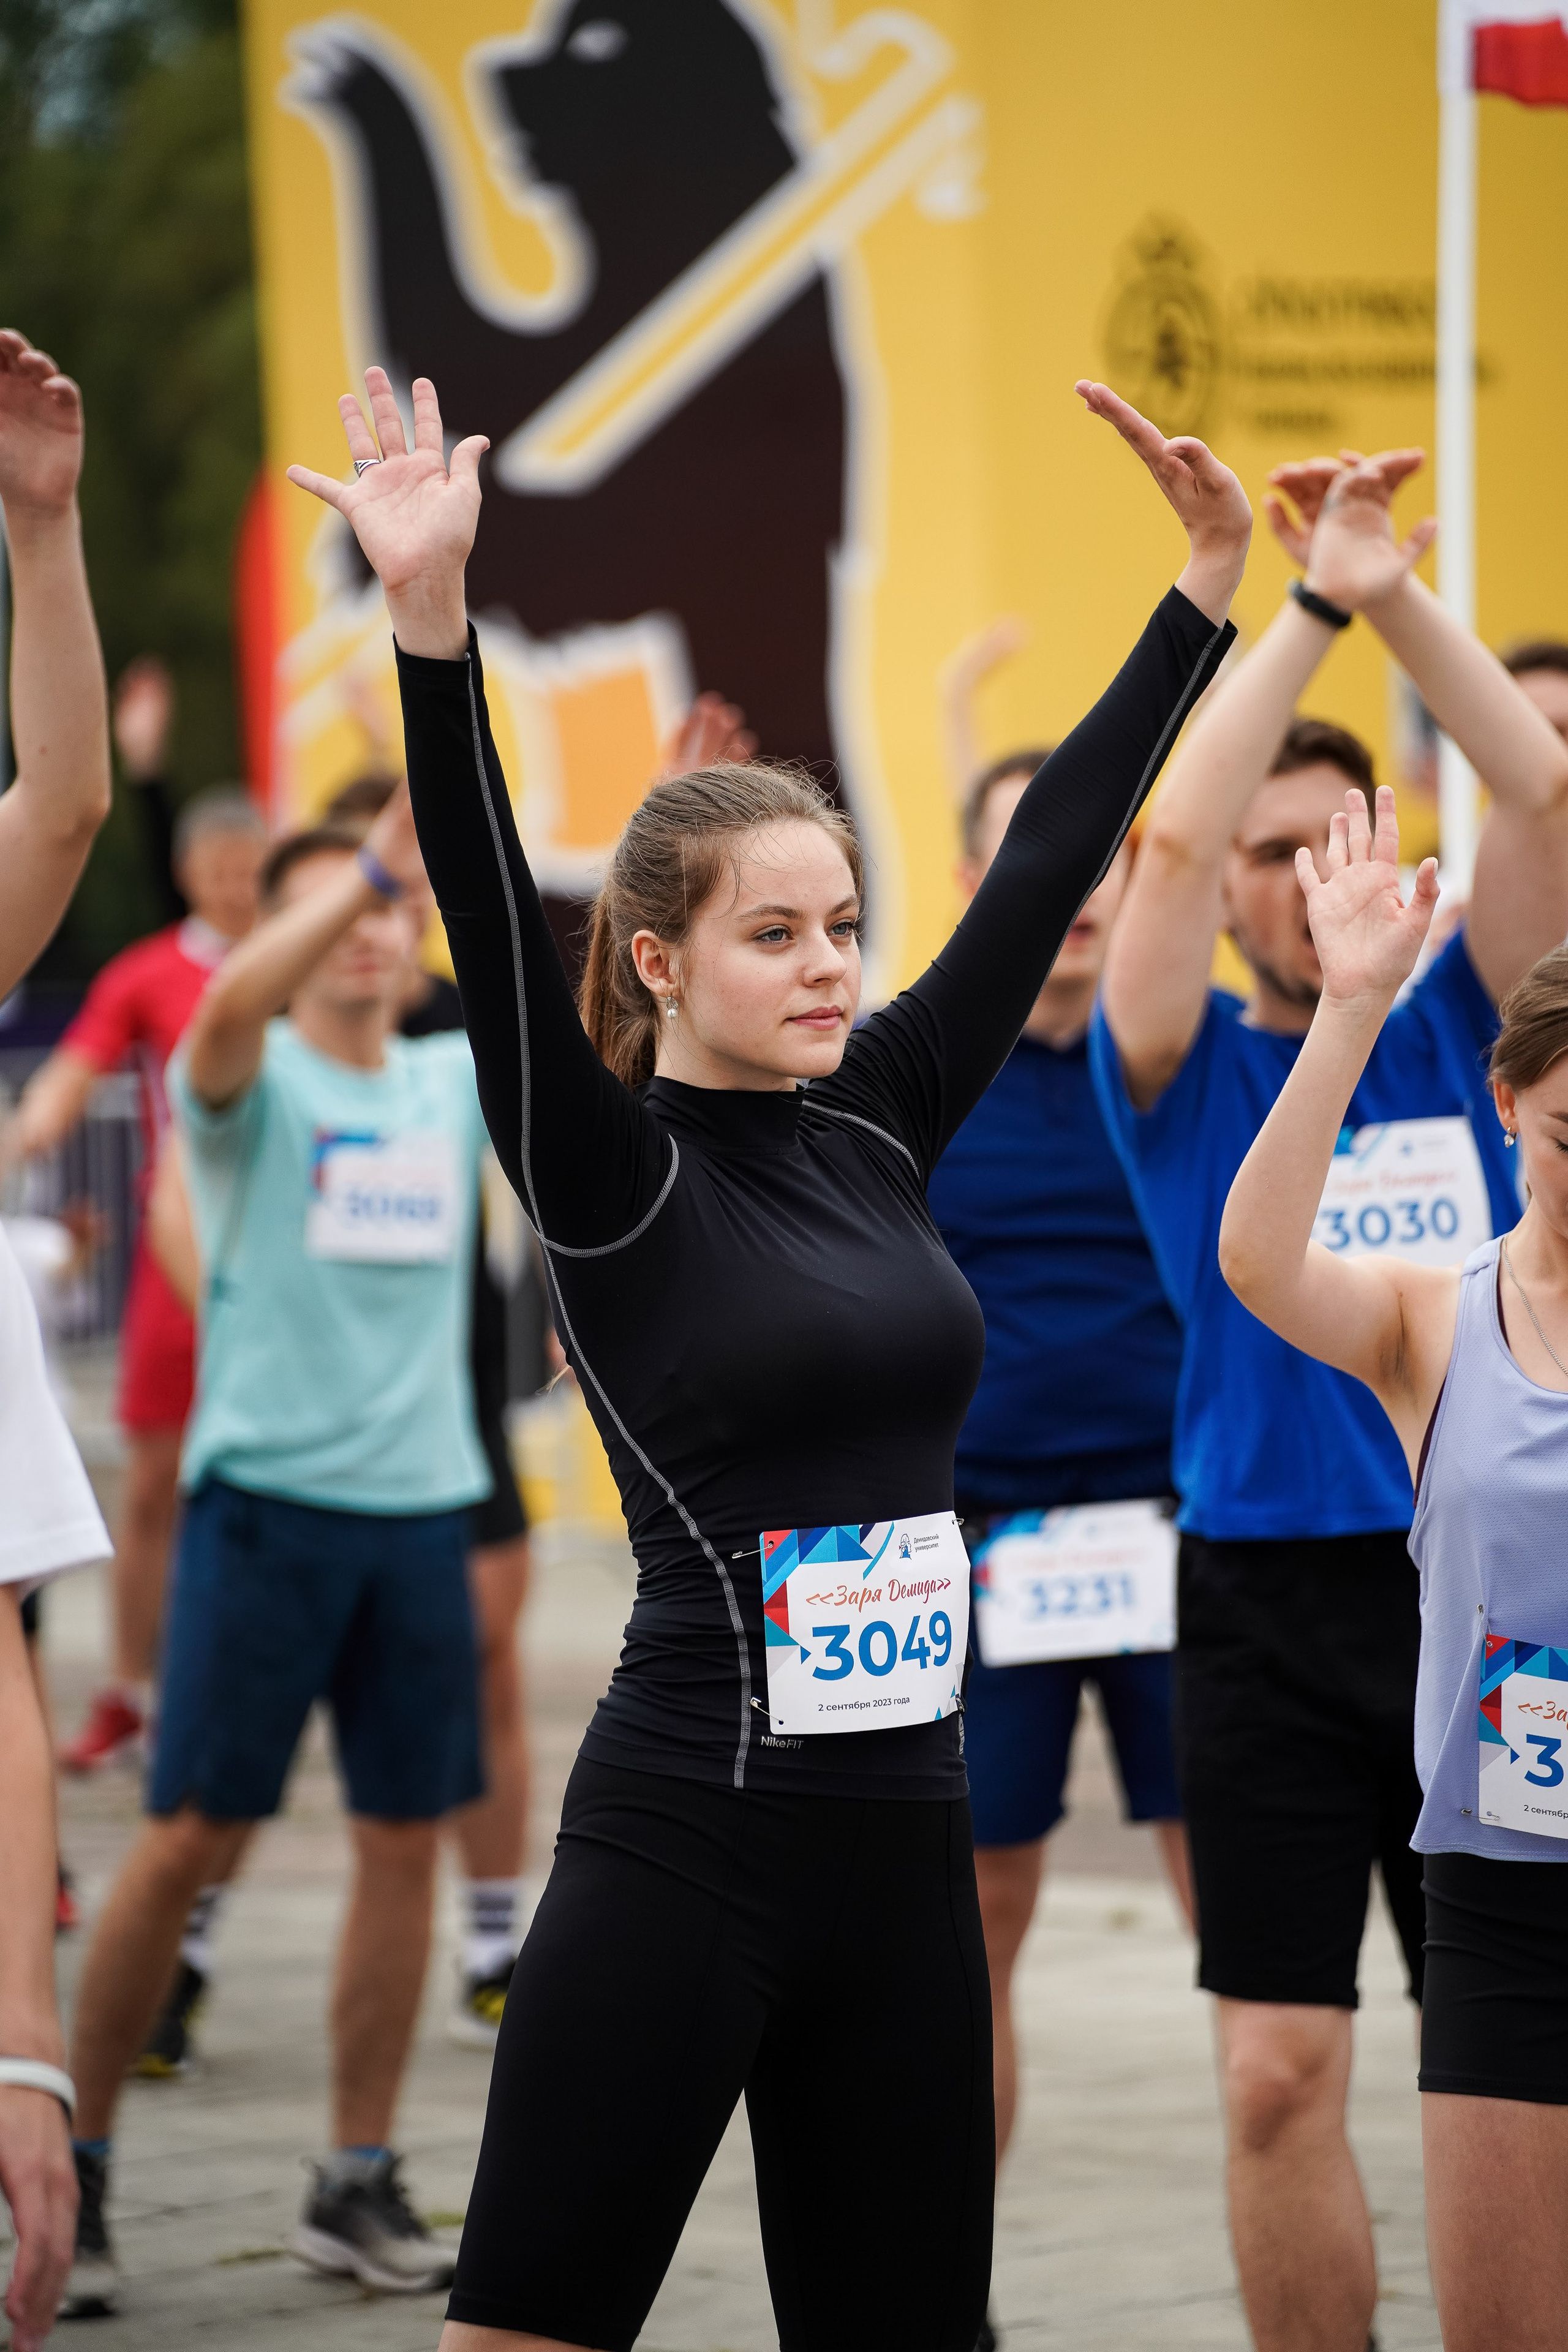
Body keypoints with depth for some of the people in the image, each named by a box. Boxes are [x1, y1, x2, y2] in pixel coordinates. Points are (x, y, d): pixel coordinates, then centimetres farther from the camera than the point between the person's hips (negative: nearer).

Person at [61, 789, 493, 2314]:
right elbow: (230, 1007, -26)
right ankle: (76, 2160, 6)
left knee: (404, 1841, 5)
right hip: (267, 1491, -4)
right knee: (191, 1838, -4)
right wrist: (376, 862, -35)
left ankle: (357, 2186, 14)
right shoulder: (256, 1084, -3)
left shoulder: (461, 1085, 11)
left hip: (421, 1502, 4)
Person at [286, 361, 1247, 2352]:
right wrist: (431, 624, -33)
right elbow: (491, 916, -20)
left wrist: (1205, 590, 13)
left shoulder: (875, 1122, 10)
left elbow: (1045, 865, 13)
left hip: (902, 1833, 6)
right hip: (683, 1833, -6)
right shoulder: (610, 1172, -6)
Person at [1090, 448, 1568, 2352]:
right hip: (1270, 1604, -1)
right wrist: (1305, 608, -13)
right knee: (1280, 2073, -1)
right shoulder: (1183, 1071, 2)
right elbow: (1175, 839, -14)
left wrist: (1396, 600, -14)